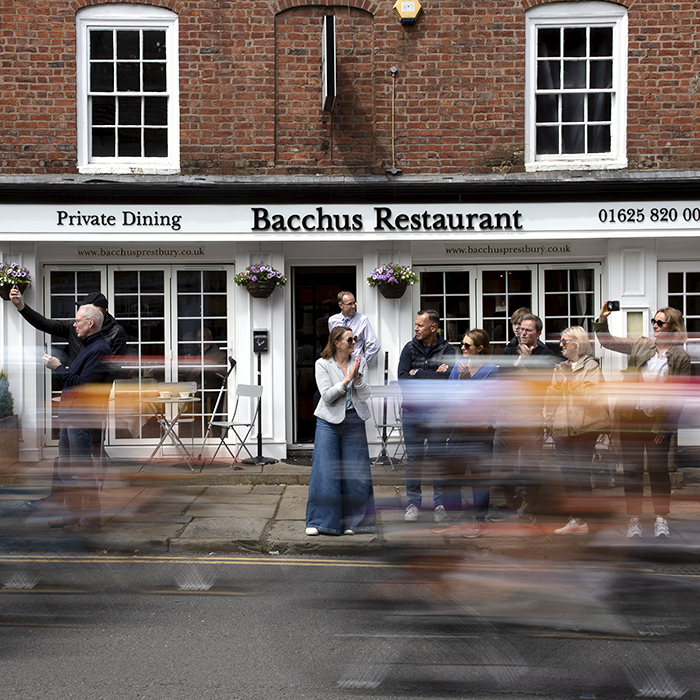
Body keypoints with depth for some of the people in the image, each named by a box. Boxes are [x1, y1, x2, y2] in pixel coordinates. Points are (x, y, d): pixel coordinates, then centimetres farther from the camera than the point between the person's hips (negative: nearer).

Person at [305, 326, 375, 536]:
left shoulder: (360, 362, 5)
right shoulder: (323, 364, -2)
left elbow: (365, 395, -1)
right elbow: (327, 396, -12)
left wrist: (357, 377, -17)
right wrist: (346, 380, -21)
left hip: (354, 422, 3)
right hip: (329, 421, -3)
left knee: (355, 472, 2)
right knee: (325, 471, -6)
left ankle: (350, 522, 12)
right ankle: (318, 521, 3)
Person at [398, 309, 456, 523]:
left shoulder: (447, 350, 0)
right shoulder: (410, 348, 6)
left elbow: (445, 378, -14)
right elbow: (402, 377, -6)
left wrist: (417, 373, -8)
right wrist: (432, 376, -10)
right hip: (412, 410, 2)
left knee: (438, 456, 1)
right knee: (413, 457, 4)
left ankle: (439, 503, 10)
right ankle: (413, 503, 12)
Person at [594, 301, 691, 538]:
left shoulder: (680, 357, -5)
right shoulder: (641, 345, 4)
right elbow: (607, 341, 13)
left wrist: (664, 426, -11)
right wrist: (602, 320, -4)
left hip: (657, 420, -3)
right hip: (631, 417, 3)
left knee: (658, 468, 4)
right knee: (632, 469, 5)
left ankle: (661, 519, 16)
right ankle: (634, 519, 14)